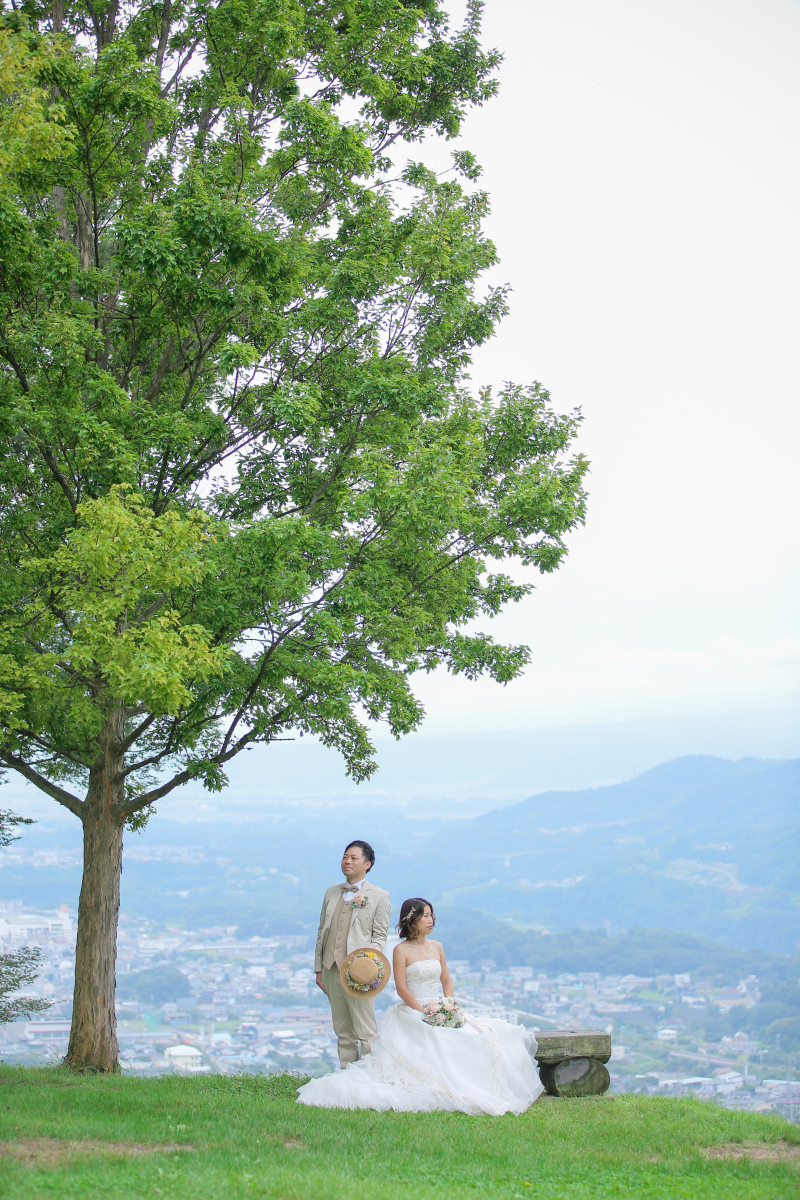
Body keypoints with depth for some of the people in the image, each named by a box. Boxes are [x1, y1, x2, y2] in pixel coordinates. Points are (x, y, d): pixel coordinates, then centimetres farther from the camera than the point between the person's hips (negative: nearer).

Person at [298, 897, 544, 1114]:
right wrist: (425, 1014, -17)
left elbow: (447, 981, 16)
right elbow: (402, 989, -10)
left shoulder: (437, 947, 14)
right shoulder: (402, 950, -4)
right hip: (412, 1014, -6)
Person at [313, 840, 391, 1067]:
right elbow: (321, 932, 15)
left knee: (366, 1032, -2)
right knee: (342, 1032, 13)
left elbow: (379, 937, -4)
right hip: (331, 970, 5)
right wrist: (319, 969, 11)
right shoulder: (331, 892, 14)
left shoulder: (379, 897, -1)